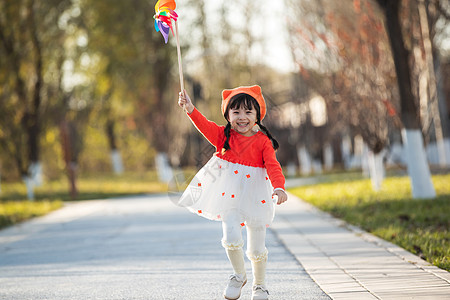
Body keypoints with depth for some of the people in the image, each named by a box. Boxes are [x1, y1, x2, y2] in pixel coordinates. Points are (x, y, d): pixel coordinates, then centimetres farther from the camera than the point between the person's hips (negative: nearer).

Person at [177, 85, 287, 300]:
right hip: (229, 194, 1)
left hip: (254, 196, -1)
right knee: (231, 236, -14)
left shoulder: (263, 141, -4)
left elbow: (273, 166, -14)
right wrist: (191, 110, -33)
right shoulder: (223, 136, 1)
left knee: (256, 247, 6)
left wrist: (279, 187, -31)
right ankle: (239, 276, 14)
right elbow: (205, 126, -15)